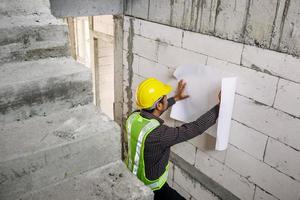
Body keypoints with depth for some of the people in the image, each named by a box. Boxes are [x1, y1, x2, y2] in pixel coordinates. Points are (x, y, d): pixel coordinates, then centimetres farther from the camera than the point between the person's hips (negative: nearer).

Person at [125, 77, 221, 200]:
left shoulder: (133, 117, -15)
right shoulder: (157, 133, -37)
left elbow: (151, 110, 8)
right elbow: (196, 128, -31)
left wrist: (176, 98, 16)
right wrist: (220, 106, -23)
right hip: (150, 189, -7)